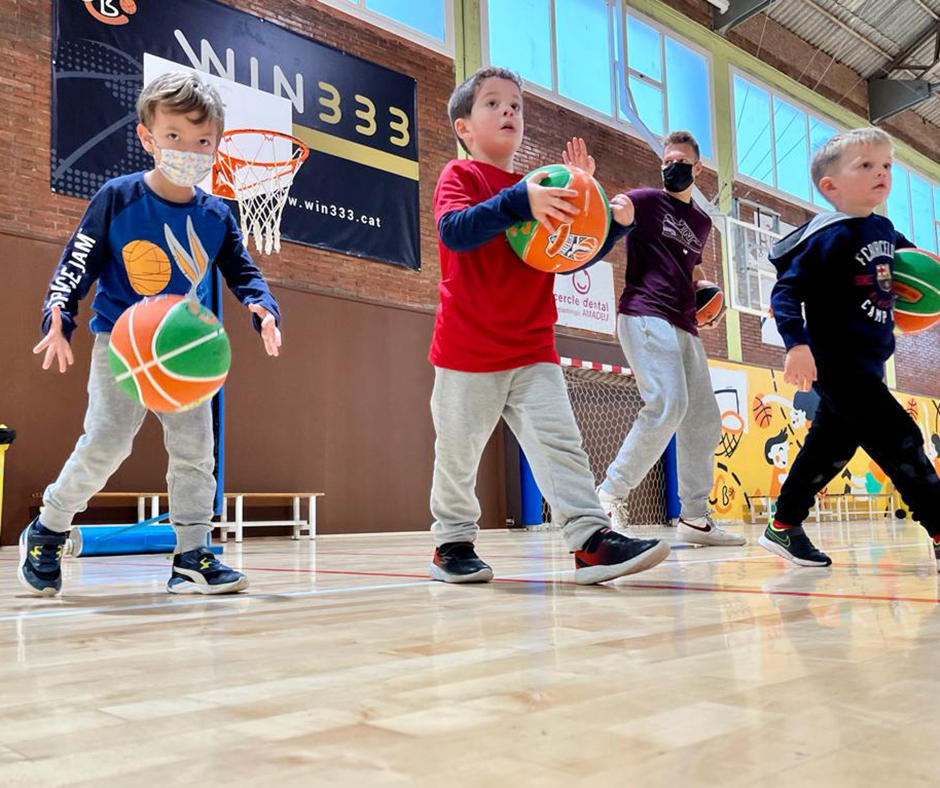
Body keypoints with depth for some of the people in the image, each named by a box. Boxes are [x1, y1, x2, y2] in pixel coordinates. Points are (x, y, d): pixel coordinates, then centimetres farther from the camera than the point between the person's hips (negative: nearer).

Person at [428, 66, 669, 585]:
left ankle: (592, 539, -9)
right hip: (467, 349, -4)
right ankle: (453, 543, 22)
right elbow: (453, 231, -23)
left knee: (558, 441, -6)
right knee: (458, 453, 6)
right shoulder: (461, 175, -2)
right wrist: (518, 202, -35)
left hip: (532, 350, 5)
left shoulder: (539, 190, 16)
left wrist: (613, 225, -1)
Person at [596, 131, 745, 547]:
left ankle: (695, 517, 11)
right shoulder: (645, 201, 3)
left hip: (684, 325, 8)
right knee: (668, 404, -24)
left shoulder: (702, 222, 23)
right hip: (645, 315, -8)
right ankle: (610, 492, -13)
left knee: (704, 418, 4)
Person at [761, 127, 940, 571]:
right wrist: (797, 345, -33)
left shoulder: (884, 230, 10)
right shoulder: (829, 237, -15)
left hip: (867, 365, 9)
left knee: (830, 448, 14)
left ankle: (784, 528, 25)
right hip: (836, 364, -9)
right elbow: (786, 290, -21)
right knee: (899, 440, -10)